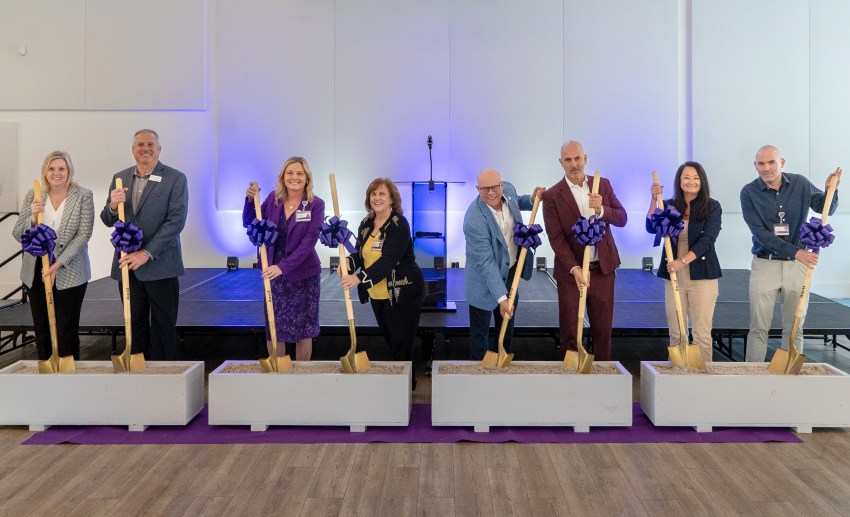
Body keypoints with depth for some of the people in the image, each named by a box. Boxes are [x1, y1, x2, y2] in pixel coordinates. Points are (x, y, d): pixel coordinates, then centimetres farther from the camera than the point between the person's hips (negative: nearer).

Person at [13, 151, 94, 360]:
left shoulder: (83, 196, -6)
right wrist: (33, 218, -19)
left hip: (70, 273, -3)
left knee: (67, 330, 2)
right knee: (41, 328, 11)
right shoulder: (33, 196, 2)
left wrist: (58, 264, -16)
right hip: (36, 271, 3)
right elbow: (17, 234, 1)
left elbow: (83, 235, -10)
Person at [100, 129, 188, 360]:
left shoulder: (175, 179, -5)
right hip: (127, 265, 4)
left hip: (160, 265, -4)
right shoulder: (119, 178, 10)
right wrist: (113, 206, -12)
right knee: (135, 324, 13)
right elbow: (108, 221, 12)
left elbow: (176, 221, -13)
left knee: (163, 327, 4)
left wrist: (146, 253, -19)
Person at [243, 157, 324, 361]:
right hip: (274, 272, 3)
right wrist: (250, 200, -9)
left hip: (303, 273, -3)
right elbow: (249, 224, 9)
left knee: (303, 328, 7)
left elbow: (308, 242, -16)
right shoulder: (273, 198, 1)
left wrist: (283, 267, -25)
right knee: (274, 328, 7)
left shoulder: (316, 204, -10)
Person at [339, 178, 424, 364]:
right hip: (377, 293, 7)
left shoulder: (399, 224, -17)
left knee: (401, 344, -2)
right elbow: (361, 252, 11)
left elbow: (388, 260, -26)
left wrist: (359, 278, -33)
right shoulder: (366, 223, 5)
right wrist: (349, 262, -13)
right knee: (388, 340, 18)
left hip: (402, 293, -7)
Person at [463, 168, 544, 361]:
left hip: (511, 270, 7)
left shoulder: (508, 189, -12)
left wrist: (532, 199, -5)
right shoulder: (474, 220, -33)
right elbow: (486, 262, -31)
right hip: (485, 279, -7)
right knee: (480, 331, 9)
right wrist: (501, 298, -33)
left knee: (507, 324, 25)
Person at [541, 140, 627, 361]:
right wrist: (575, 269, -22)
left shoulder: (603, 185, 4)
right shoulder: (552, 196, -8)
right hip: (570, 270, -3)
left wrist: (601, 210, -22)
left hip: (603, 268, 3)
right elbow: (556, 238, -12)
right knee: (570, 331, 5)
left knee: (603, 328, 12)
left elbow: (621, 218, -1)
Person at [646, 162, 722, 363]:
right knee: (676, 333, 6)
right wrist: (654, 200, -16)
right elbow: (651, 228, -6)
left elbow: (707, 239, -10)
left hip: (702, 275, -2)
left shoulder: (712, 207, 2)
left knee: (702, 332, -1)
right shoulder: (670, 206, 8)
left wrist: (683, 260, -23)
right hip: (673, 276, 2)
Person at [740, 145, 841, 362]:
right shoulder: (749, 192, -9)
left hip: (798, 265, 2)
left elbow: (826, 209, 10)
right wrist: (796, 252, -23)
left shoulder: (800, 184, -1)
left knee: (794, 327, 9)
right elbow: (760, 232, -16)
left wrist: (831, 189, -11)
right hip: (765, 264, -2)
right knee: (759, 327, 3)